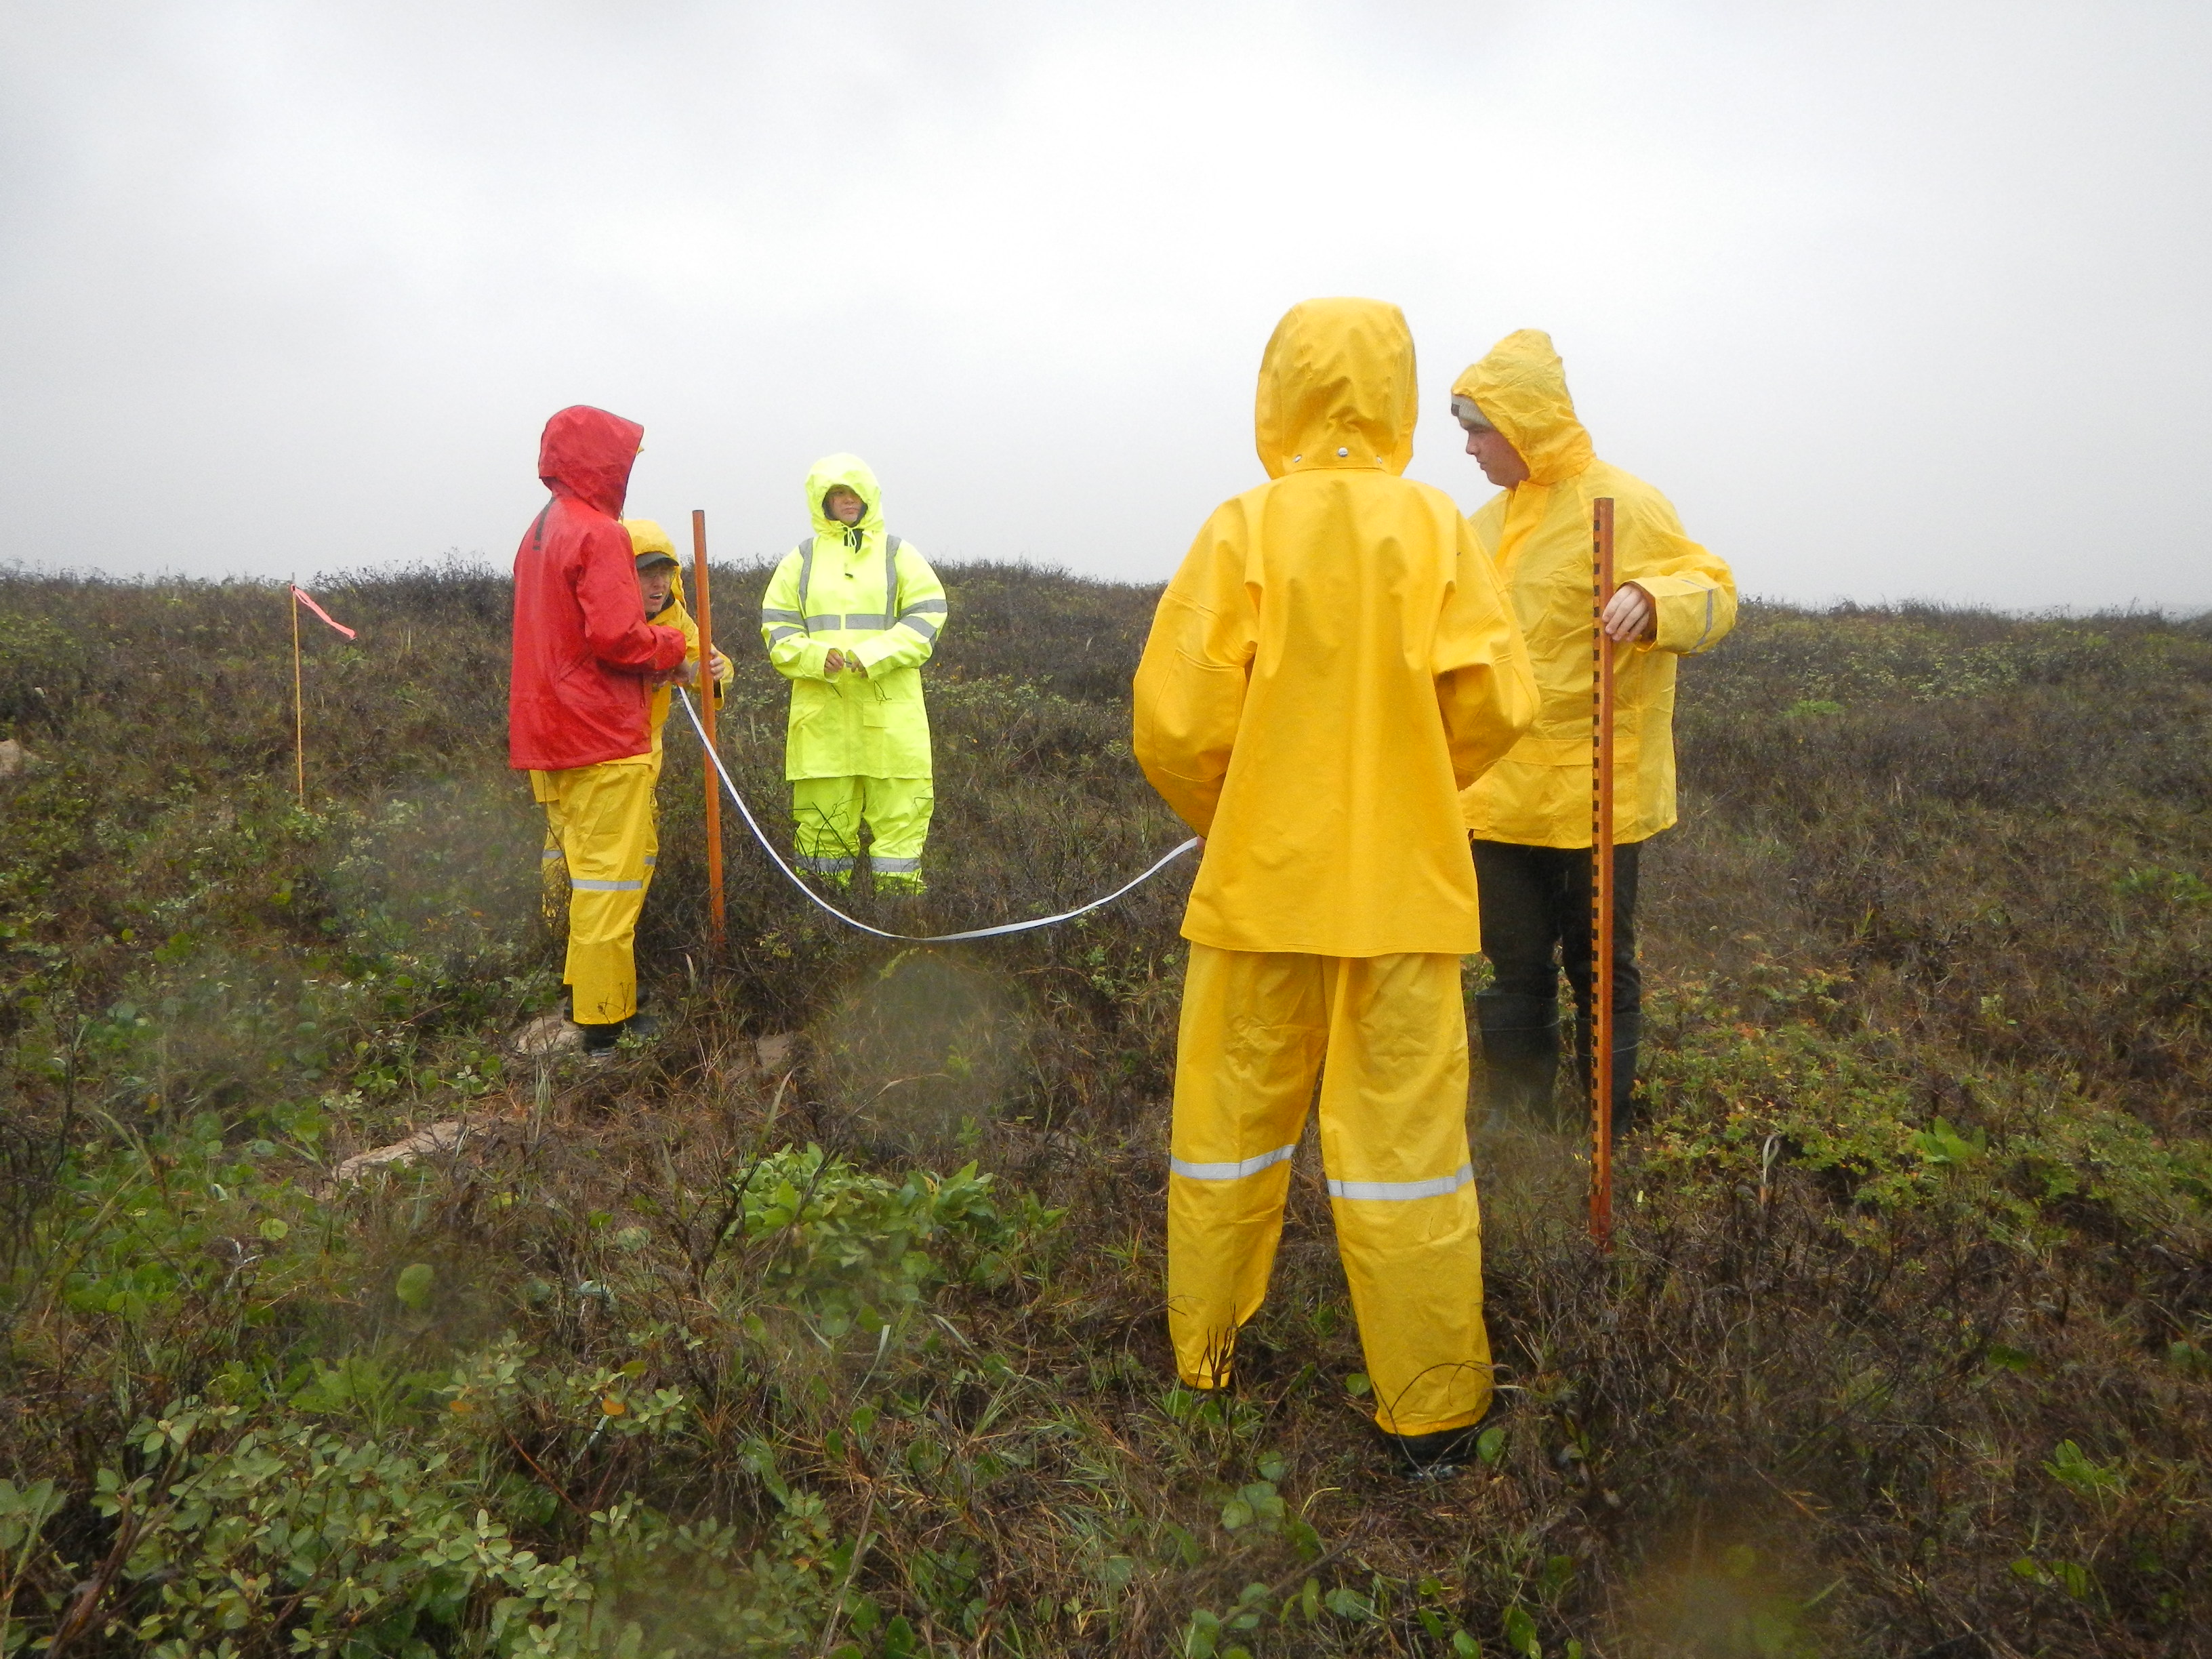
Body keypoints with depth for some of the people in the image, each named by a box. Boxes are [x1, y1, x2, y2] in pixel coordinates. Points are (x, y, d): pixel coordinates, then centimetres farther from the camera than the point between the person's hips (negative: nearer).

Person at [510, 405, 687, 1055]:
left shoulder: (538, 533, 17)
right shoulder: (599, 534, -13)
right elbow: (615, 637, -22)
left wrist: (662, 644, 13)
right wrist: (675, 646, -5)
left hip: (547, 733, 9)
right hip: (603, 739, -9)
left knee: (581, 869, 18)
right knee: (610, 879, -6)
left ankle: (580, 997, 25)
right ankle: (603, 1025, -3)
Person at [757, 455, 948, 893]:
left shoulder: (898, 554, 10)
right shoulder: (802, 559, 13)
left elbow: (926, 615, 1)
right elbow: (777, 625, 10)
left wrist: (873, 656, -13)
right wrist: (815, 657, -11)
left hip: (890, 705, -1)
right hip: (820, 707, 1)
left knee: (899, 807, -1)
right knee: (823, 809, 3)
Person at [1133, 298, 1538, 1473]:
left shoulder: (1243, 529, -7)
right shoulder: (1434, 525, -4)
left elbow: (1177, 721, -11)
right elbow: (1494, 704, -6)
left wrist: (1222, 819, 9)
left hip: (1261, 878, 0)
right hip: (1402, 883, 1)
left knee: (1230, 1117, 15)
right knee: (1405, 1134, 8)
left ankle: (1203, 1352, 31)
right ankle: (1432, 1410, 18)